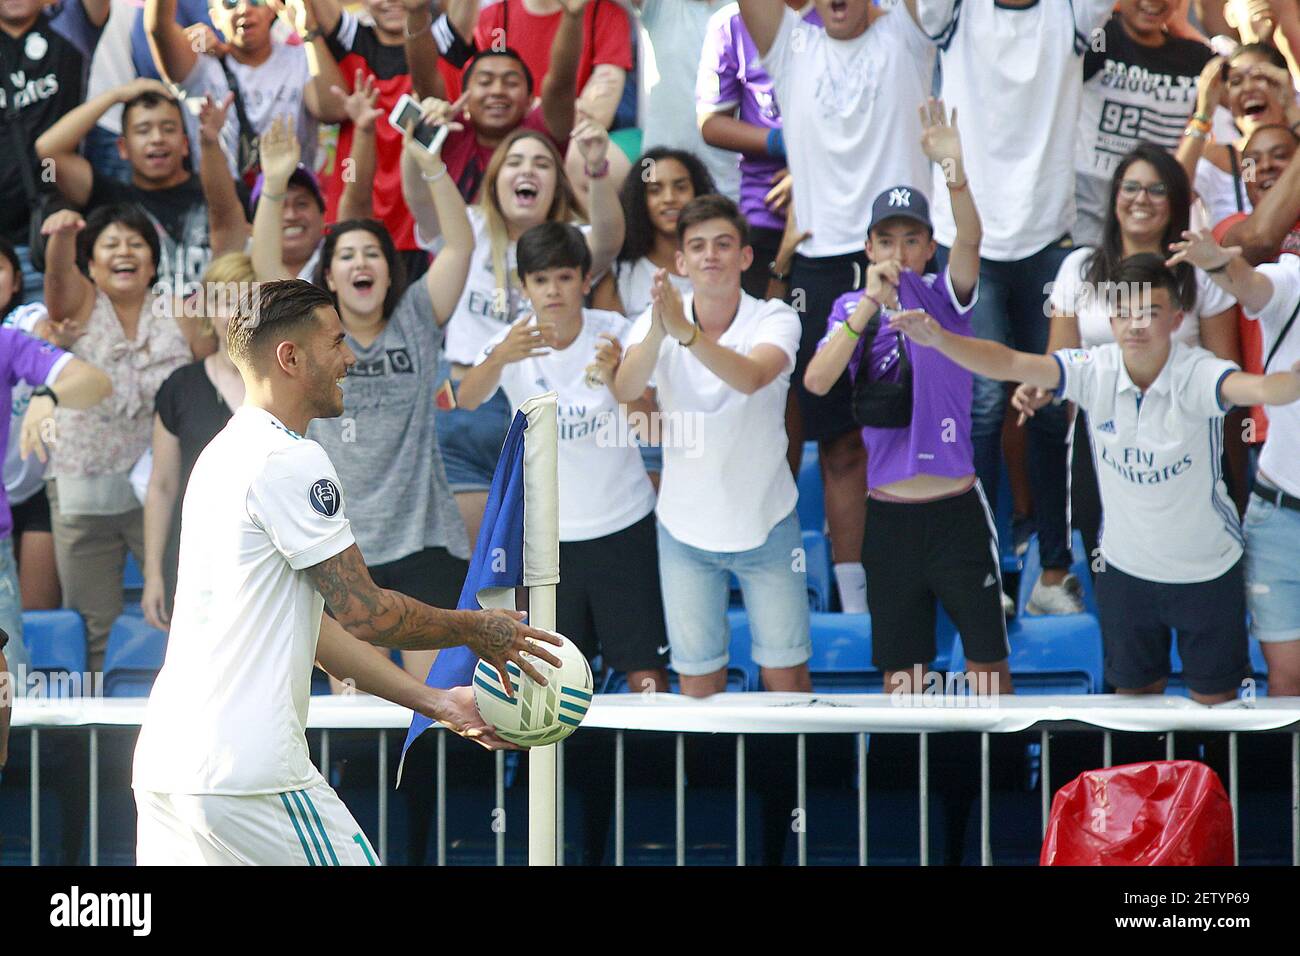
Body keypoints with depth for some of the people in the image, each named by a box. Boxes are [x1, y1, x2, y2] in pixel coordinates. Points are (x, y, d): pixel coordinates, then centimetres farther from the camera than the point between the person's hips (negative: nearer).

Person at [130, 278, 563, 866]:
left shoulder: (226, 453, 20)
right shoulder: (292, 461, -11)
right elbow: (366, 614, -11)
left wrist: (434, 702, 20)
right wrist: (478, 630, 6)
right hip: (247, 773, -10)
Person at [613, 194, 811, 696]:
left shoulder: (775, 319, -13)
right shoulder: (656, 320, -8)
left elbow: (752, 377, -35)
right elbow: (625, 390, -27)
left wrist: (686, 332, -52)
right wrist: (658, 330, -47)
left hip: (765, 522, -1)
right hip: (685, 529, 1)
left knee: (786, 677, 8)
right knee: (698, 682, 9)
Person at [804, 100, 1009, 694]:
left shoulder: (945, 298, -1)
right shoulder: (851, 309, 4)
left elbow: (971, 239, -22)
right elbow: (816, 381, -13)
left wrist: (956, 172, -41)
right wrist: (870, 304, -23)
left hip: (956, 509, -2)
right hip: (889, 516, 2)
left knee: (989, 664, 5)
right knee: (900, 675, 9)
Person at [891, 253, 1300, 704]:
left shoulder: (1198, 375, -26)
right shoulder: (1095, 371, -15)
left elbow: (1259, 388, -46)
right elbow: (1009, 364, -20)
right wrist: (938, 338, -36)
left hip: (1207, 569, -3)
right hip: (1125, 566, 3)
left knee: (1214, 698, 11)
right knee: (1134, 691, 18)